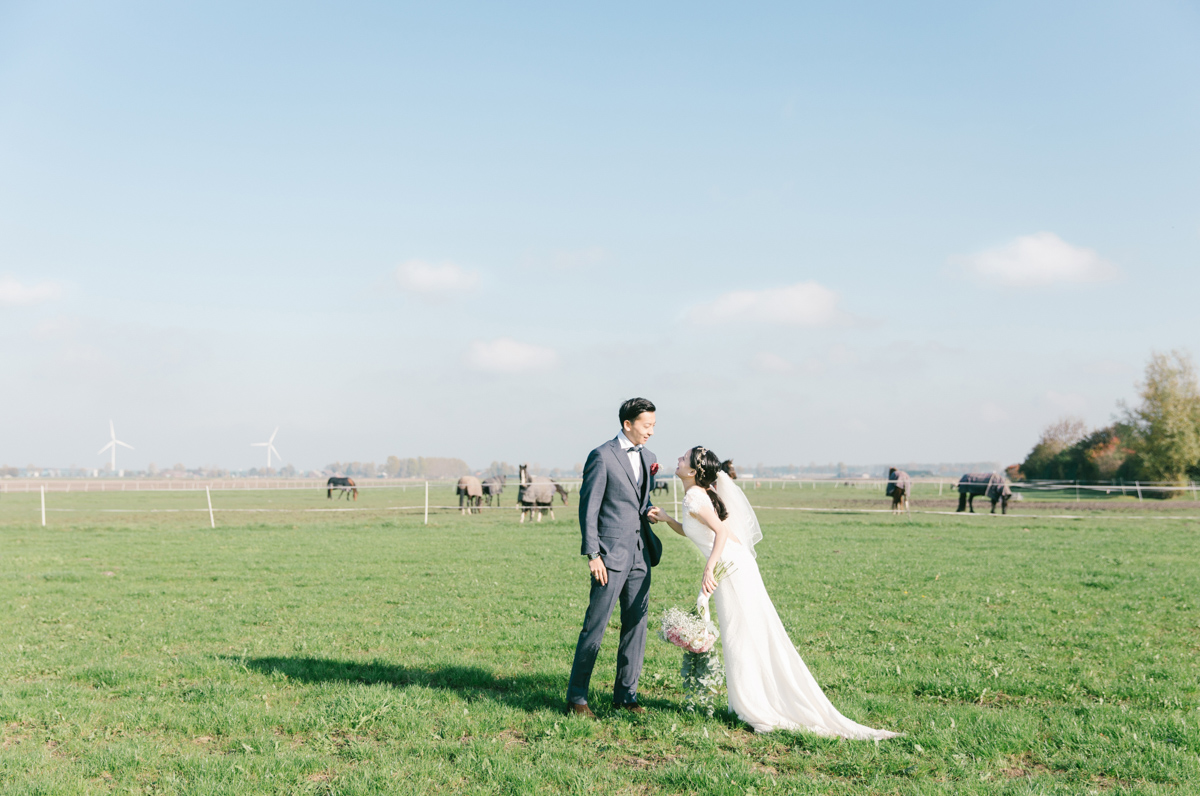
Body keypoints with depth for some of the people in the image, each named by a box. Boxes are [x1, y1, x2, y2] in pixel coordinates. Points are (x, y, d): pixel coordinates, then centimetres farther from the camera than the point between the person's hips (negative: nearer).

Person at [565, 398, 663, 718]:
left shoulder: (648, 458, 13)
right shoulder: (602, 457, -9)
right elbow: (588, 508, -10)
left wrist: (649, 511, 0)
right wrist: (592, 554, -14)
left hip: (640, 555, 7)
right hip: (611, 556, -7)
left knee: (636, 624, 9)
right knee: (595, 626, -4)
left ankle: (625, 694, 17)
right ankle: (576, 697, 4)